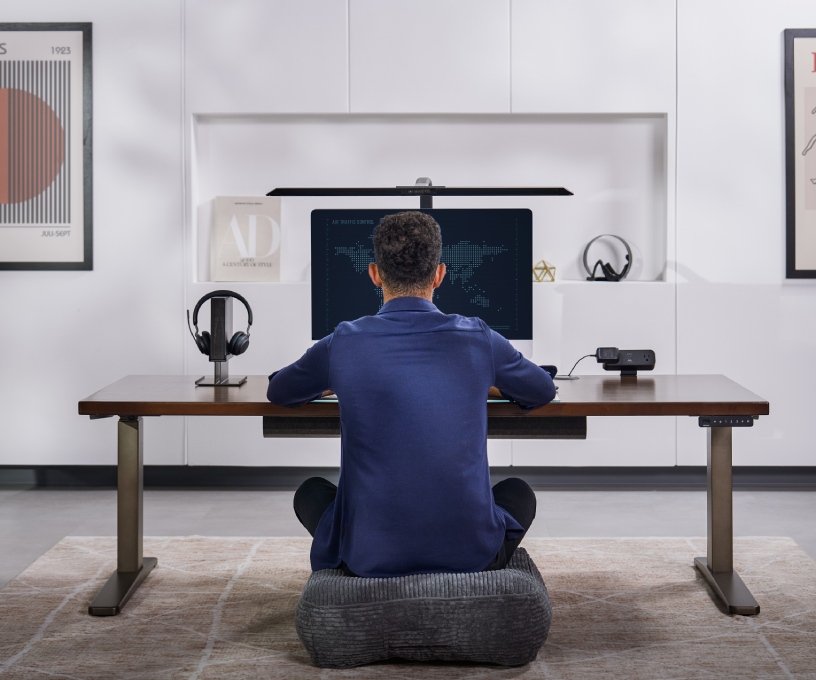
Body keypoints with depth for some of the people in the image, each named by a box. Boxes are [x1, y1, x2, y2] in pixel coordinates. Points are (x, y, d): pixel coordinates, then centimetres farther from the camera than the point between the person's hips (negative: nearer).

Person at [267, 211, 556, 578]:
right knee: (519, 492, 32)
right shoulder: (478, 339, -1)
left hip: (371, 556, 0)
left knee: (310, 492, 30)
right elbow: (543, 392, 21)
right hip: (470, 552, 1)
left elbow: (278, 392, 20)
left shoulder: (342, 344, -3)